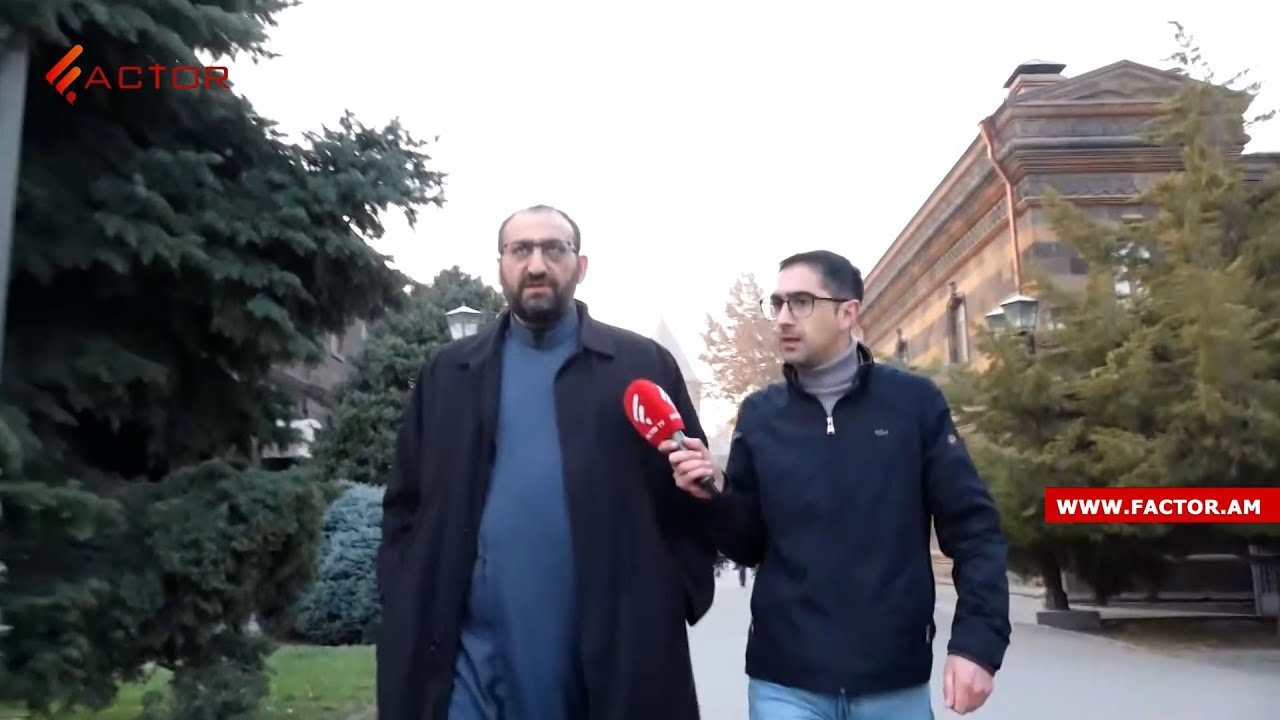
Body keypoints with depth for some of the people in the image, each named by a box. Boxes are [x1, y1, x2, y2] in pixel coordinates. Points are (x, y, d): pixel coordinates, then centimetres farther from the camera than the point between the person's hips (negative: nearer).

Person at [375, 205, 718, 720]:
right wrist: (408, 610, 0)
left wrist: (674, 602, -5)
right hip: (472, 656, 1)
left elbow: (690, 495, 4)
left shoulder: (643, 365, 2)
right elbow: (405, 505, 10)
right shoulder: (448, 372, 9)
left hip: (612, 654, 0)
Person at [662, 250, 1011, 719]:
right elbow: (748, 545, 6)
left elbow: (973, 528, -2)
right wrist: (714, 495, -12)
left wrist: (977, 639, -11)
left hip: (895, 680, -1)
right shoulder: (759, 415, 4)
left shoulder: (914, 402, -2)